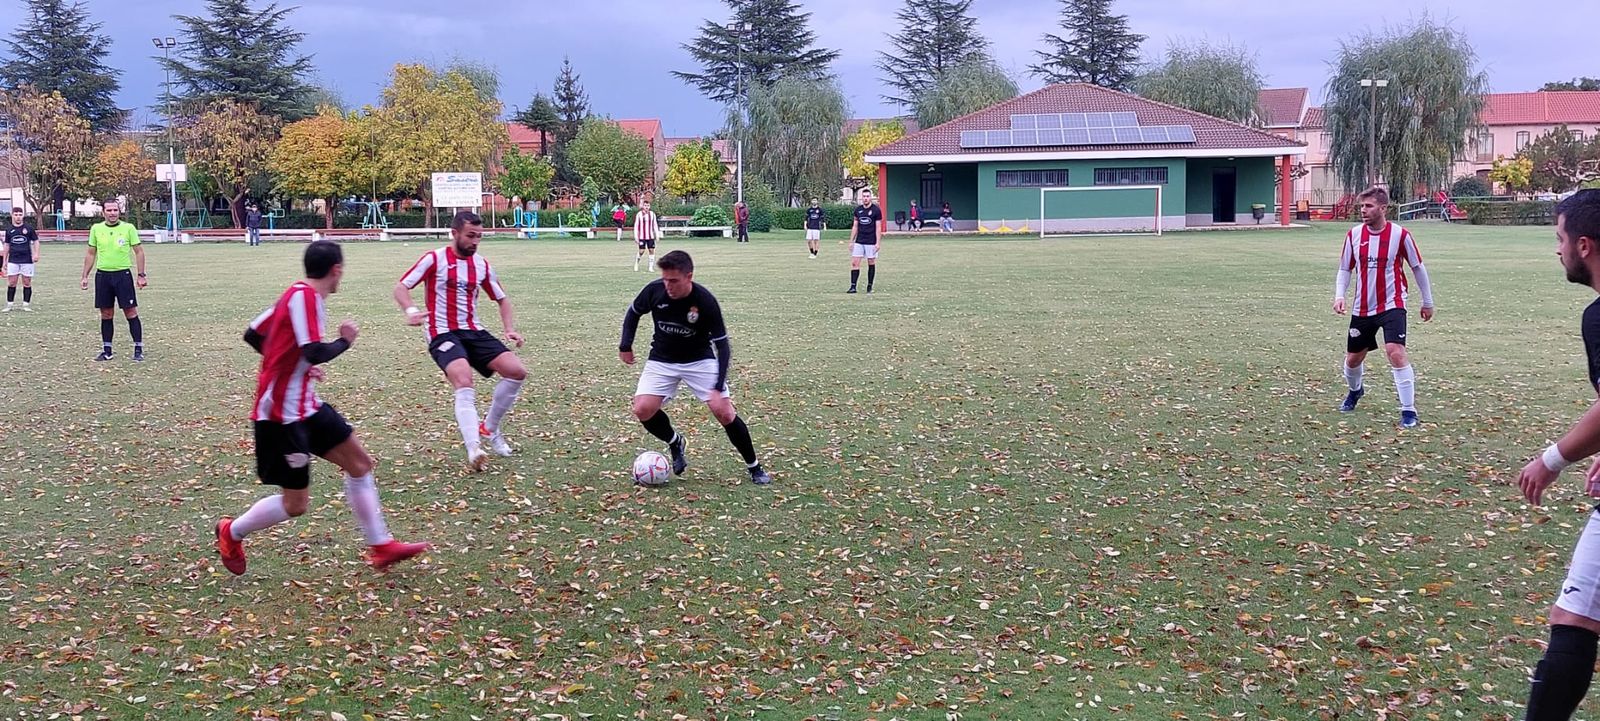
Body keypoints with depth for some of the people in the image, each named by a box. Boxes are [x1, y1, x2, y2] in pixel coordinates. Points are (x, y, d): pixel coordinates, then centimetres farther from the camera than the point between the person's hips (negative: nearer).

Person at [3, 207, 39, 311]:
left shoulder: (28, 228, 1)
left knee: (27, 283, 2)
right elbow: (6, 245, 15)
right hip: (13, 261, 2)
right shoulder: (9, 230, 8)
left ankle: (26, 304, 9)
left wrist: (36, 254, -8)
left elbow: (35, 241, 5)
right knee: (11, 283, 0)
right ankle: (9, 304, 6)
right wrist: (4, 260, 14)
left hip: (27, 260, -2)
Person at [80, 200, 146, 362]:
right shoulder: (96, 229, 6)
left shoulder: (128, 228, -2)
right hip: (102, 275, 3)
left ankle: (138, 350, 1)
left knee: (131, 312, -4)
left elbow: (139, 251, 0)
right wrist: (85, 276, 10)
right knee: (106, 314, 8)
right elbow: (91, 253, 13)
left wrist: (141, 275, -6)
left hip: (123, 274, -3)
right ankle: (106, 351, 16)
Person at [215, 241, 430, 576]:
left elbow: (253, 335, 16)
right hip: (281, 414, -10)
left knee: (359, 462, 8)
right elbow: (316, 353, -29)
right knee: (295, 504, 0)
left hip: (305, 406, 10)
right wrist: (345, 340, -10)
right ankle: (231, 532, 24)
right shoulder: (304, 296, -19)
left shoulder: (297, 294, 8)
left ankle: (380, 547, 14)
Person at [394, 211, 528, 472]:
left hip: (473, 332, 6)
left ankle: (490, 428, 11)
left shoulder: (481, 265, 11)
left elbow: (502, 298, 22)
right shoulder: (434, 259, -4)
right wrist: (411, 311, -27)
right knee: (464, 382, -32)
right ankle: (474, 448, -40)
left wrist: (510, 329, 6)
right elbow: (400, 287, -7)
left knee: (517, 371, -9)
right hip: (443, 333, -6)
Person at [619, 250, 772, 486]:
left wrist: (718, 387, -27)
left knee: (724, 411, -14)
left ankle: (754, 468, 5)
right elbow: (633, 312, 5)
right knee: (643, 410, -17)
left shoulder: (705, 301, -25)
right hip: (662, 360, 3)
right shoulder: (654, 290, -18)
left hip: (699, 360, -2)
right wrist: (625, 345, -3)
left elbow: (722, 345, -20)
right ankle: (674, 443, 15)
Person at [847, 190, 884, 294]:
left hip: (871, 242, -4)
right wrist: (851, 241, 10)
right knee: (854, 263, -4)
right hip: (859, 242, 4)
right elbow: (855, 226, 13)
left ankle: (869, 287, 13)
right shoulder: (858, 209, 8)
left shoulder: (876, 210, -5)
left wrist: (877, 243, -11)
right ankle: (853, 287, -4)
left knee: (871, 264, 4)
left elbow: (878, 228, -6)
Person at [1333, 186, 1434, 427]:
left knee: (1395, 352, -23)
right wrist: (1339, 295, -8)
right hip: (1362, 308, 4)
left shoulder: (1400, 235, -11)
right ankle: (1355, 390, 48)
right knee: (1353, 358, 13)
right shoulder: (1354, 235, -2)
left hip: (1392, 305, -4)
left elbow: (1418, 268, 2)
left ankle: (1409, 411, -16)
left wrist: (1427, 302, 9)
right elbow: (1345, 269, 9)